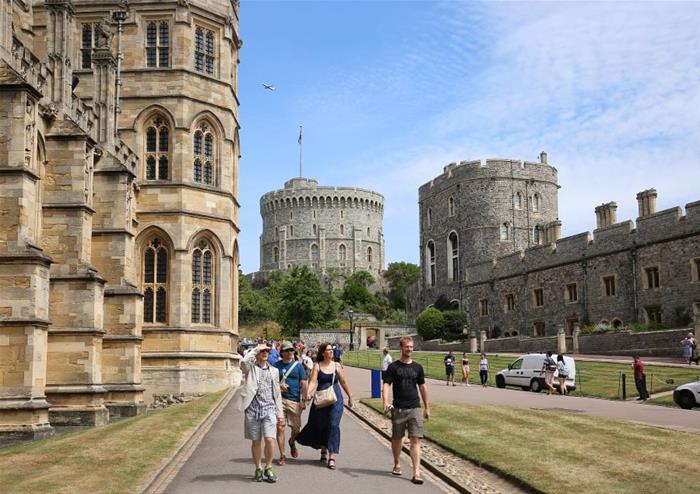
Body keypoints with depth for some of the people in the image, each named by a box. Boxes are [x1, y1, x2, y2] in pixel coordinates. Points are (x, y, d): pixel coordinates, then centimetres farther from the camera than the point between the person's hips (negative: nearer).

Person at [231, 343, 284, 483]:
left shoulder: (274, 371, 14)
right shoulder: (250, 368, 4)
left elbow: (277, 394, 15)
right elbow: (244, 362, -23)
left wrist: (280, 413, 11)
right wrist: (256, 348, -11)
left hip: (269, 409, 1)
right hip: (253, 409, -1)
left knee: (269, 439, -10)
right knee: (256, 441, 5)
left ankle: (268, 468, 6)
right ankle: (258, 469, 20)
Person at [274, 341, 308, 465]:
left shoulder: (298, 365, 5)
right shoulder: (276, 365, 6)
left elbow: (303, 384, 4)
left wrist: (303, 400, -3)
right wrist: (279, 385, -11)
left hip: (295, 400, 0)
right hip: (280, 399, 0)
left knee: (296, 428, 5)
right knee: (280, 428, -5)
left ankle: (292, 443, 39)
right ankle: (282, 455, 6)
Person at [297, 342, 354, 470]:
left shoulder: (337, 366, 5)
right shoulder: (317, 366, 0)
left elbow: (343, 382, 14)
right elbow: (313, 381, -10)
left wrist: (350, 397, 19)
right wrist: (308, 393, -28)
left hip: (335, 399, 0)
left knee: (333, 425, -9)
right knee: (319, 425, 9)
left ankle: (332, 456, -8)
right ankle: (323, 449, 35)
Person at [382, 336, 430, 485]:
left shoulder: (417, 367, 7)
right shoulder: (393, 367, -1)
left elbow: (422, 387, 15)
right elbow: (386, 385, -8)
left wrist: (427, 407, 16)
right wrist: (385, 402, -24)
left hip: (415, 408, 1)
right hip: (398, 409, -1)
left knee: (416, 439, -8)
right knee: (397, 438, 13)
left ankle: (416, 472, -10)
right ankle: (397, 465, 34)